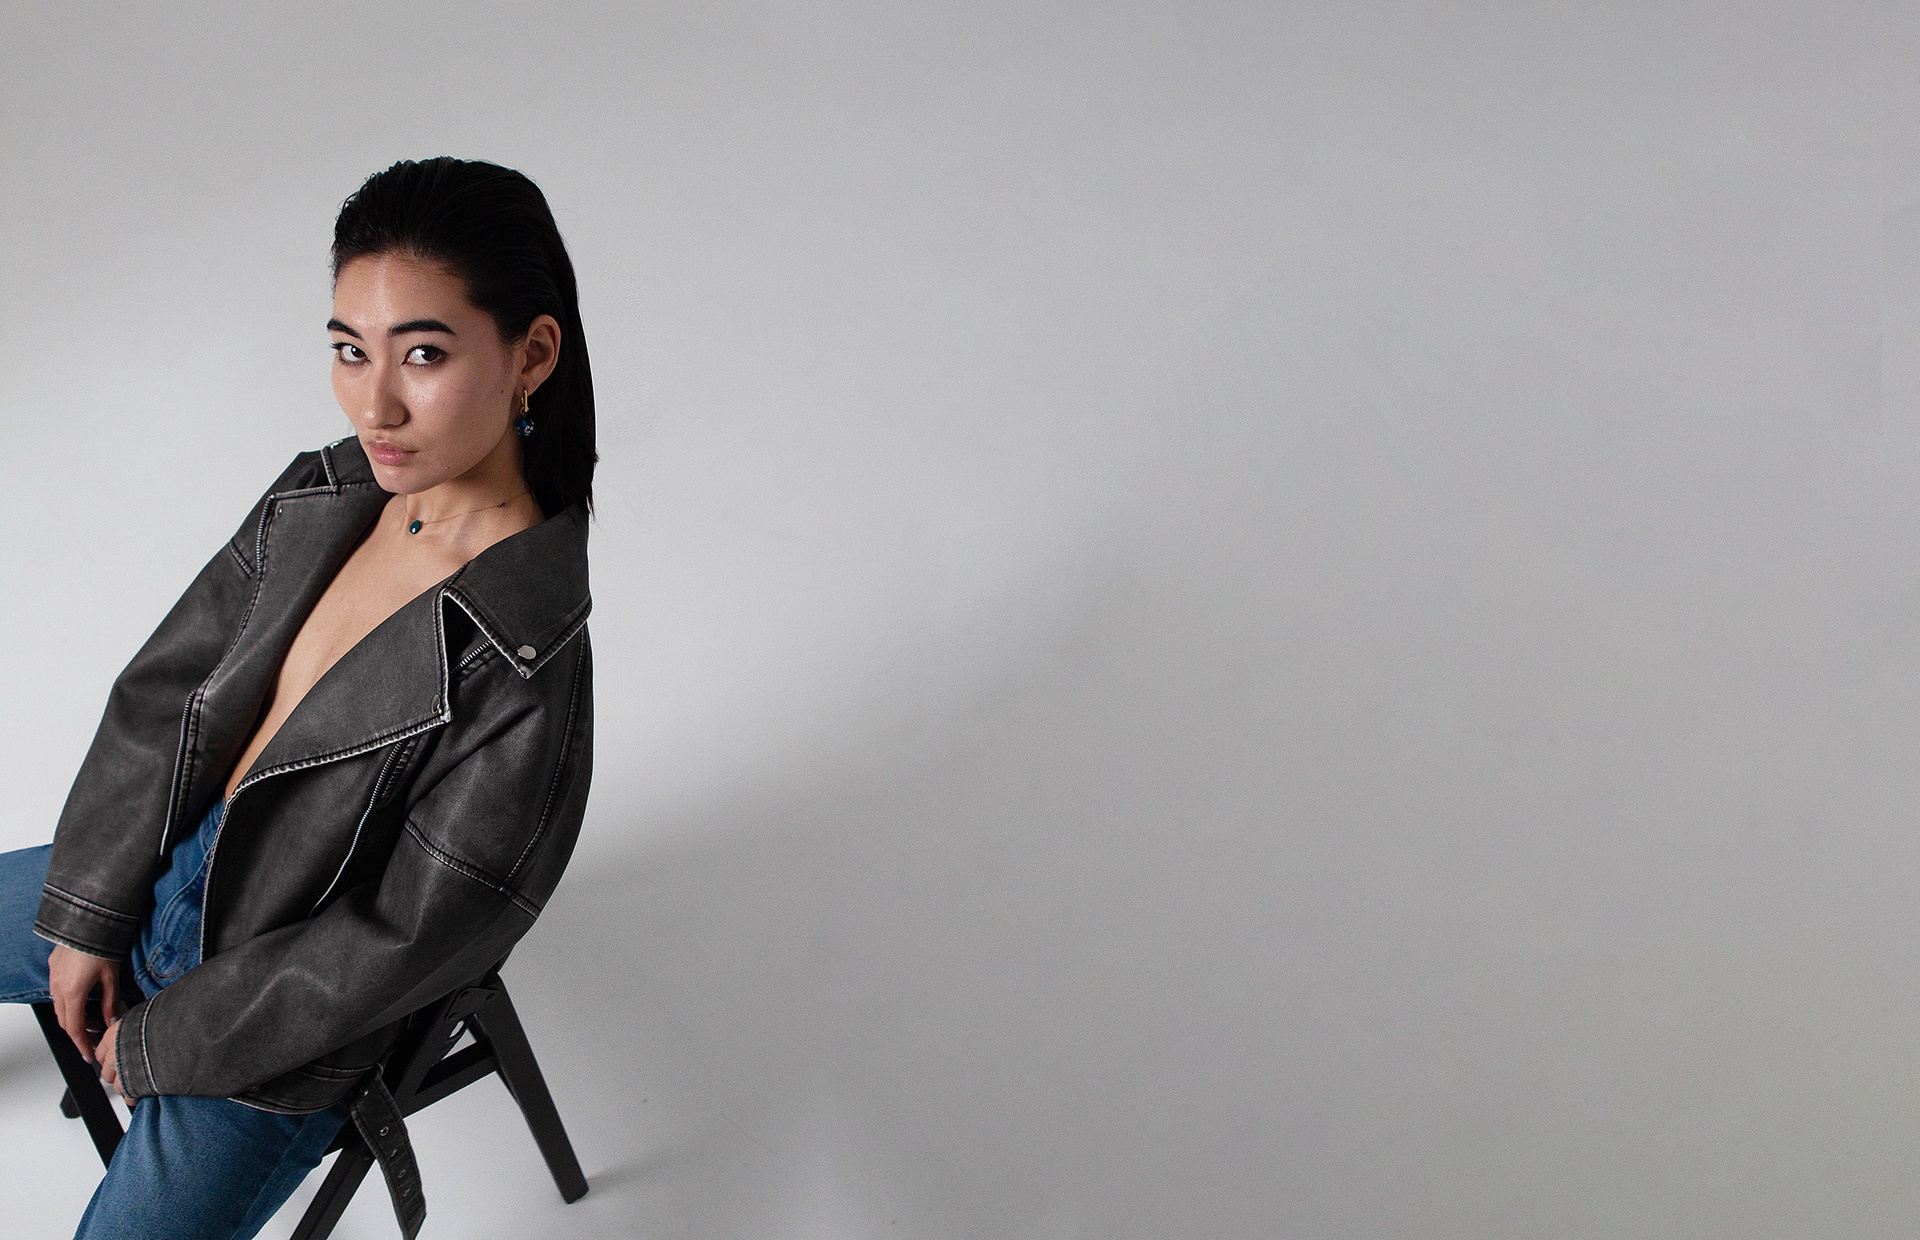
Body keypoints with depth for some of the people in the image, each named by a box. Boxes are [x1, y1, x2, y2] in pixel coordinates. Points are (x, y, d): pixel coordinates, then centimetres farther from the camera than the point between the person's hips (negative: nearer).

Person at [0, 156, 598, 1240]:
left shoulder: (523, 687, -32)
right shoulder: (325, 495, -11)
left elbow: (393, 949, -24)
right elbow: (167, 685, 0)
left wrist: (162, 1038, -12)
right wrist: (87, 914, 0)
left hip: (273, 1043, -7)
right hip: (164, 873, 7)